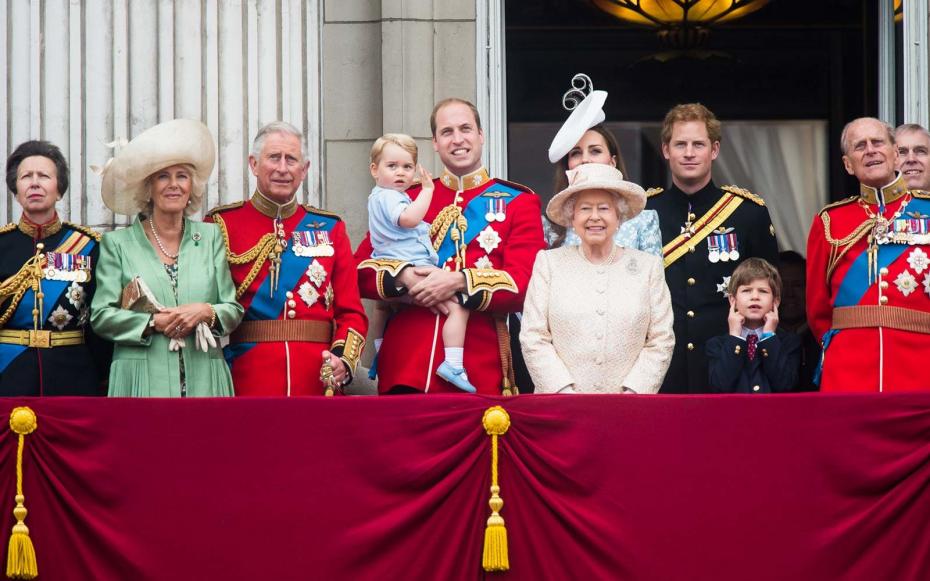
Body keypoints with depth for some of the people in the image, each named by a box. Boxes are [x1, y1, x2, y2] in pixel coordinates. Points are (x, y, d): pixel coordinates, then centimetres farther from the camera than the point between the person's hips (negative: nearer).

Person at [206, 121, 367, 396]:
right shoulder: (222, 225, 3)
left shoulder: (329, 228, 11)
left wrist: (344, 360, -10)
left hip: (318, 383, 2)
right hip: (246, 383, -2)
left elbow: (351, 311, 7)